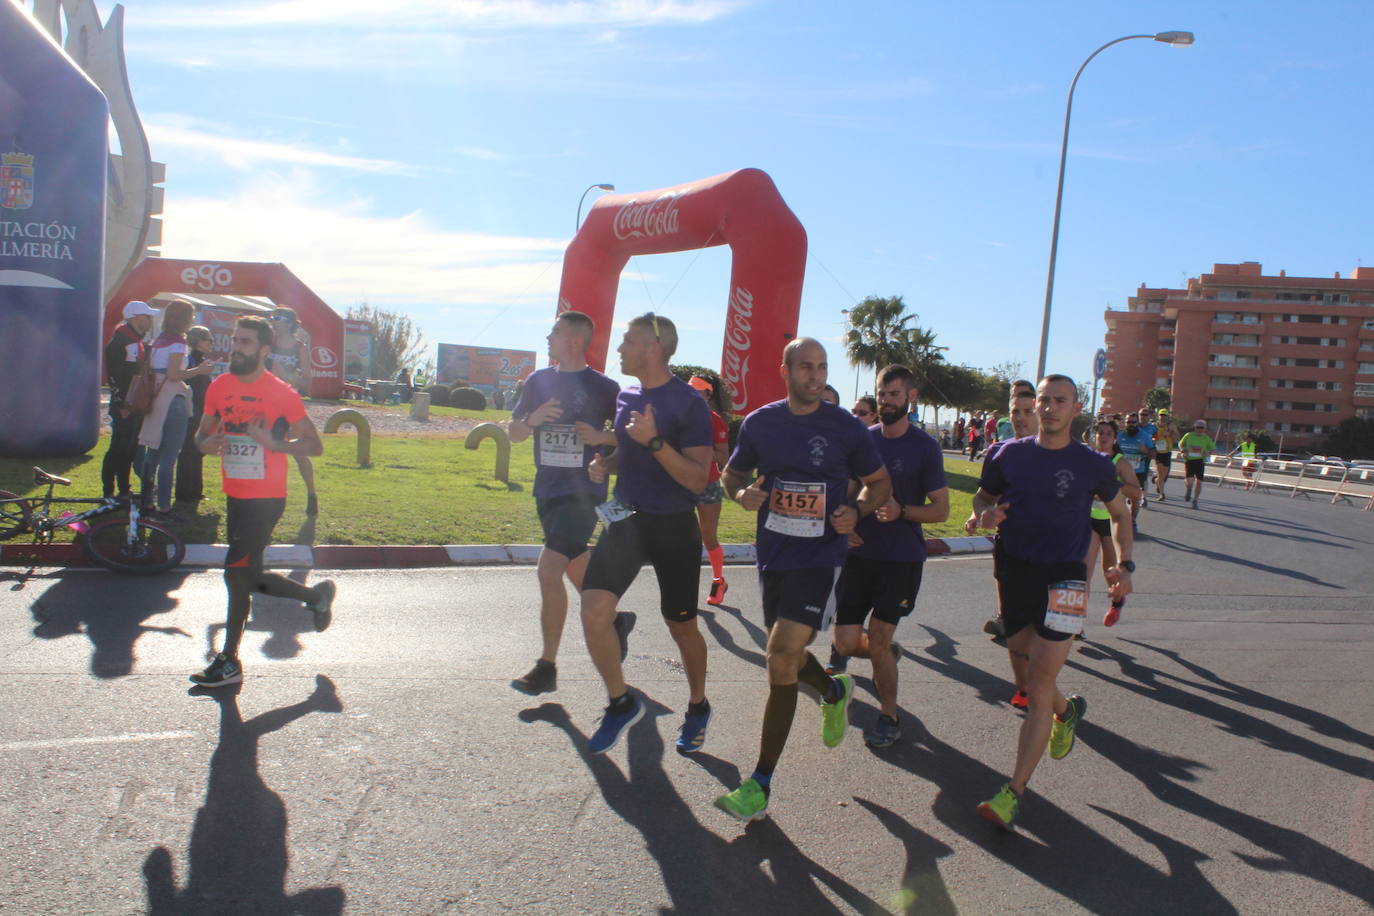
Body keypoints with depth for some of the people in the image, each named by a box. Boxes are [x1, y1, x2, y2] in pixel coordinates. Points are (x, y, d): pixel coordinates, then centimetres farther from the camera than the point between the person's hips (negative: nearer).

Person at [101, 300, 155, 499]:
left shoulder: (140, 343, 17)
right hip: (124, 406, -9)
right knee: (119, 448, -6)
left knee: (131, 449, 13)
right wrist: (121, 405, -20)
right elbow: (113, 375, -18)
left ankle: (124, 489, 20)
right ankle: (108, 491, 0)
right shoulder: (119, 341, -12)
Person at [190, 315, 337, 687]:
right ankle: (316, 594, 37)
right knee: (250, 576, 13)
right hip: (234, 496, 7)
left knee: (236, 572, -8)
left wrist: (272, 441, -22)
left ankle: (229, 661, 6)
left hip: (266, 498, -7)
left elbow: (314, 445, -8)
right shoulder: (220, 387, 6)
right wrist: (207, 443, -7)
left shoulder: (282, 394, -10)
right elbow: (202, 433, 17)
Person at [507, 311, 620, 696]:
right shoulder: (539, 381, 8)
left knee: (548, 569, -16)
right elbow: (515, 433, 13)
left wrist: (601, 437, -17)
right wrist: (533, 419, -8)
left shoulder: (603, 387, -6)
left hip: (584, 492, -6)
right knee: (576, 567, 19)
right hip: (547, 490, 7)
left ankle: (547, 667, -6)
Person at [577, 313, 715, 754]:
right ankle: (621, 702, 9)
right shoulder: (625, 396, 7)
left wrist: (655, 441, -28)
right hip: (627, 519, 5)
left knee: (682, 627, 10)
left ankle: (697, 707, 36)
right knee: (594, 610, -12)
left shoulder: (688, 403, -13)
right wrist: (604, 465, 2)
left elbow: (698, 480, -18)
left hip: (674, 527, -5)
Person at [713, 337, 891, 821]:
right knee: (787, 657, 16)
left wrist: (858, 510, -13)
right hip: (772, 556, 4)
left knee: (781, 659, -13)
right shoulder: (760, 422, 3)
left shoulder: (847, 428, -3)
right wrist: (742, 493, -8)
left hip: (819, 558, -4)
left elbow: (880, 483, 8)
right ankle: (834, 692, 52)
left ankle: (760, 785, -3)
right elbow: (733, 473, 15)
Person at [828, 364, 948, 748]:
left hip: (901, 558, -3)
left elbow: (941, 510, -4)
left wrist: (902, 511, -22)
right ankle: (888, 653, 36)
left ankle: (889, 718, 16)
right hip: (860, 554, 4)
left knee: (877, 640, -7)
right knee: (846, 643, 2)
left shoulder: (925, 447, -4)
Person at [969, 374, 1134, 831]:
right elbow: (983, 496, 15)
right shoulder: (1011, 454, 2)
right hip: (1013, 571, 3)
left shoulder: (1093, 464, -1)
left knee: (1040, 684, -9)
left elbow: (1120, 513, 14)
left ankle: (1013, 791, -3)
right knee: (1025, 669, 16)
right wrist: (986, 514, -10)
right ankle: (1067, 710, 51)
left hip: (1062, 577, -3)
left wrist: (1124, 564, 1)